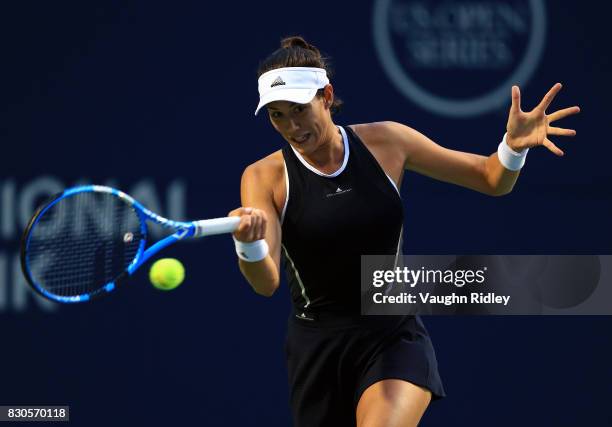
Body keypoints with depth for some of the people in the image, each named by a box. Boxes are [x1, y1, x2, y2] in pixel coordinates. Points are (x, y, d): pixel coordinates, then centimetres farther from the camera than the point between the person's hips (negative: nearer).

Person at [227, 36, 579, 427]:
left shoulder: (386, 142, -3)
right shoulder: (265, 177, -7)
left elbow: (492, 180, 5)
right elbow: (266, 282, -19)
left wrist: (514, 145, -18)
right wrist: (250, 245, -42)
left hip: (394, 337, -1)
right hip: (318, 347, 1)